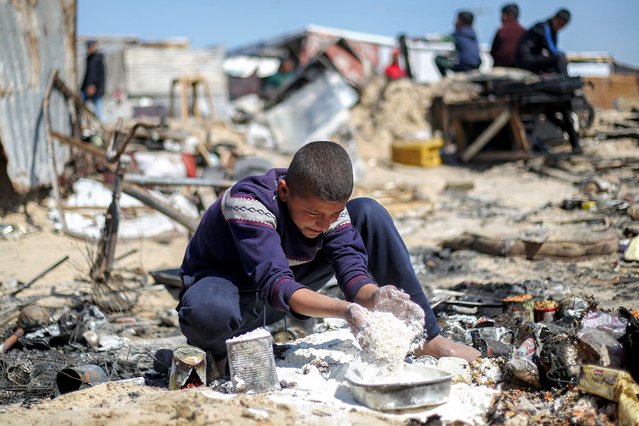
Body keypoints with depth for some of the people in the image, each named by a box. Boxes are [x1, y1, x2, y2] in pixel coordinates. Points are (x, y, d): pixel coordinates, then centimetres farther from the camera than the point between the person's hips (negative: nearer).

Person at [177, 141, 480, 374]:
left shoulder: (329, 201, -17)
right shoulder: (248, 201, -34)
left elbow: (352, 268, -24)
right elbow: (276, 285, -42)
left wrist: (373, 298, -47)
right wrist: (346, 311, -55)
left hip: (290, 284, 5)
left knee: (369, 213, -14)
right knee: (205, 312, -46)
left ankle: (426, 339, -7)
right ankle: (224, 351, -6)